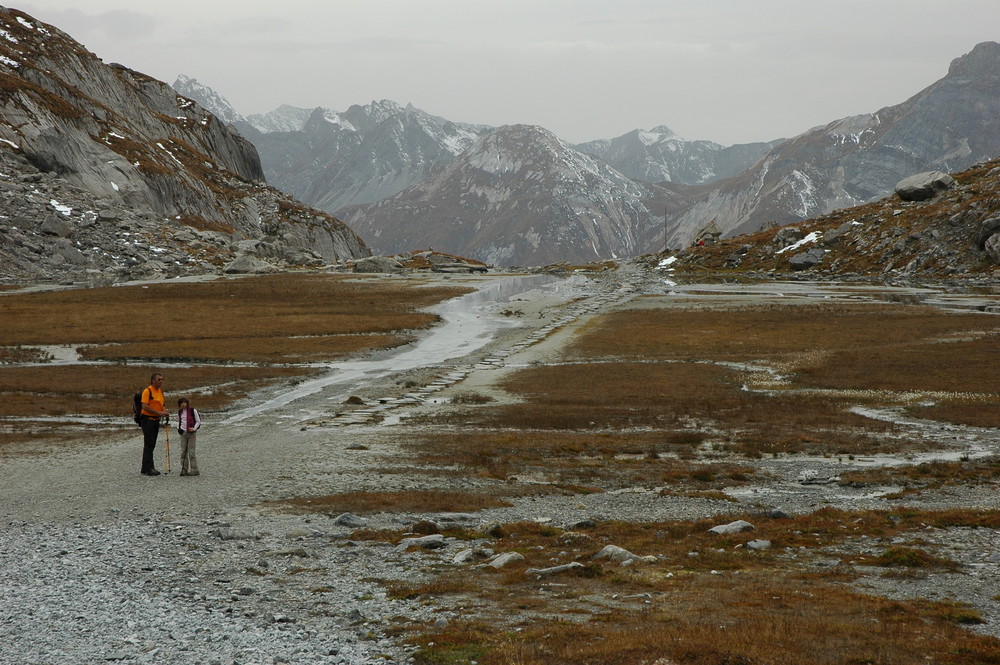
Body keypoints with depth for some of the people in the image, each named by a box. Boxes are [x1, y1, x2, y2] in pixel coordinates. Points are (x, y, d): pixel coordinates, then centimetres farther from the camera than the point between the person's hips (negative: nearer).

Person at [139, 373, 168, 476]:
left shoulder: (160, 391, 13)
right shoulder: (147, 391, -14)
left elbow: (163, 404, 23)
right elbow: (145, 406, -21)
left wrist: (165, 411, 1)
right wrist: (158, 412, -22)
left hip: (156, 420, 9)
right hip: (147, 419, -9)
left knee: (152, 445, 11)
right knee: (149, 444, -9)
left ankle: (145, 467, 19)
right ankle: (147, 469, -8)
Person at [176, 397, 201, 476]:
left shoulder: (193, 410, -4)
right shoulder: (180, 412, 10)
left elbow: (198, 421, -1)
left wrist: (194, 428, -15)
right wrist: (178, 428, 5)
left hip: (191, 433, -5)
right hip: (183, 433, 5)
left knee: (191, 452, -7)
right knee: (183, 452, 3)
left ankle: (194, 470, -2)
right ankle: (184, 469, 9)